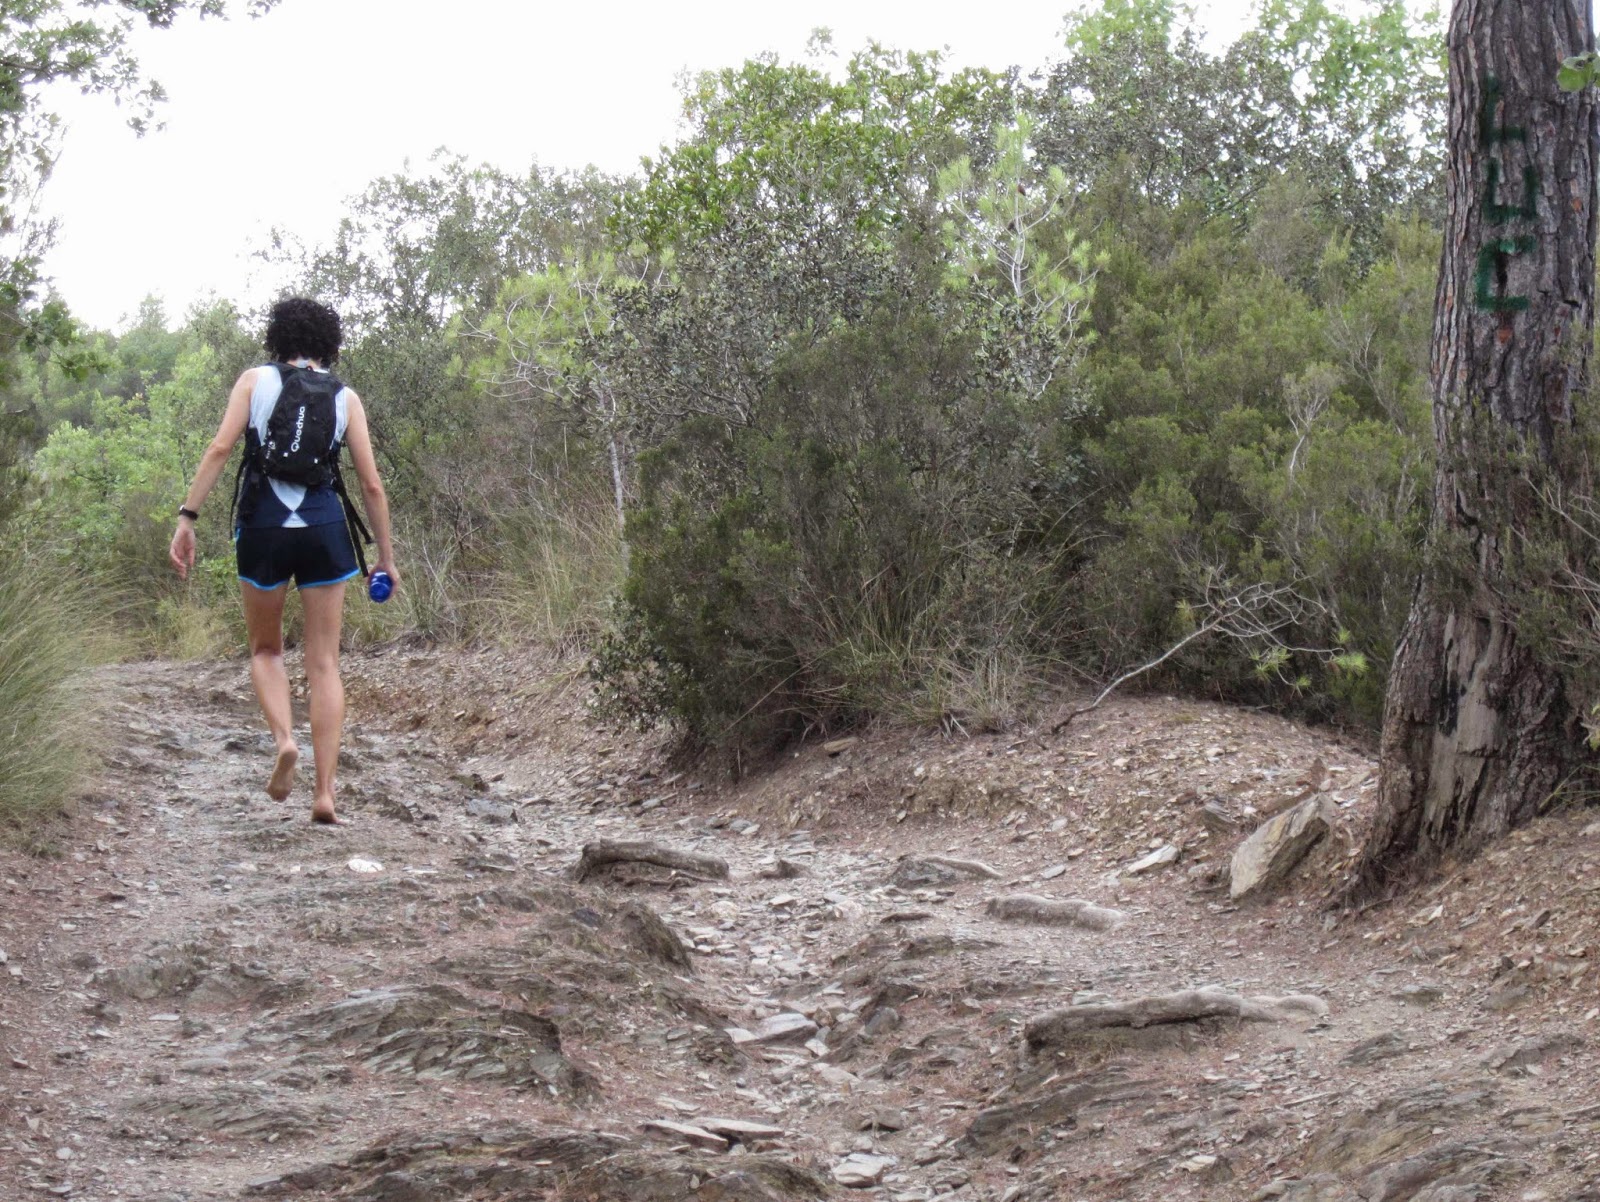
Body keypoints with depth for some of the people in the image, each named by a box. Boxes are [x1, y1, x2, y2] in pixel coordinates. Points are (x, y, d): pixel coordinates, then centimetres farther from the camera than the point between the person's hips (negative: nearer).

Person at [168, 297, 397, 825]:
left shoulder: (255, 381, 6)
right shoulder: (345, 398, 9)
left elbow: (220, 449, -6)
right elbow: (372, 485, 6)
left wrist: (187, 518, -6)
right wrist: (386, 557, 14)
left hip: (262, 527, 0)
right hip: (325, 528, 0)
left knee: (266, 649, 20)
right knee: (324, 663, 5)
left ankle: (284, 740, -7)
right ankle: (325, 791, -3)